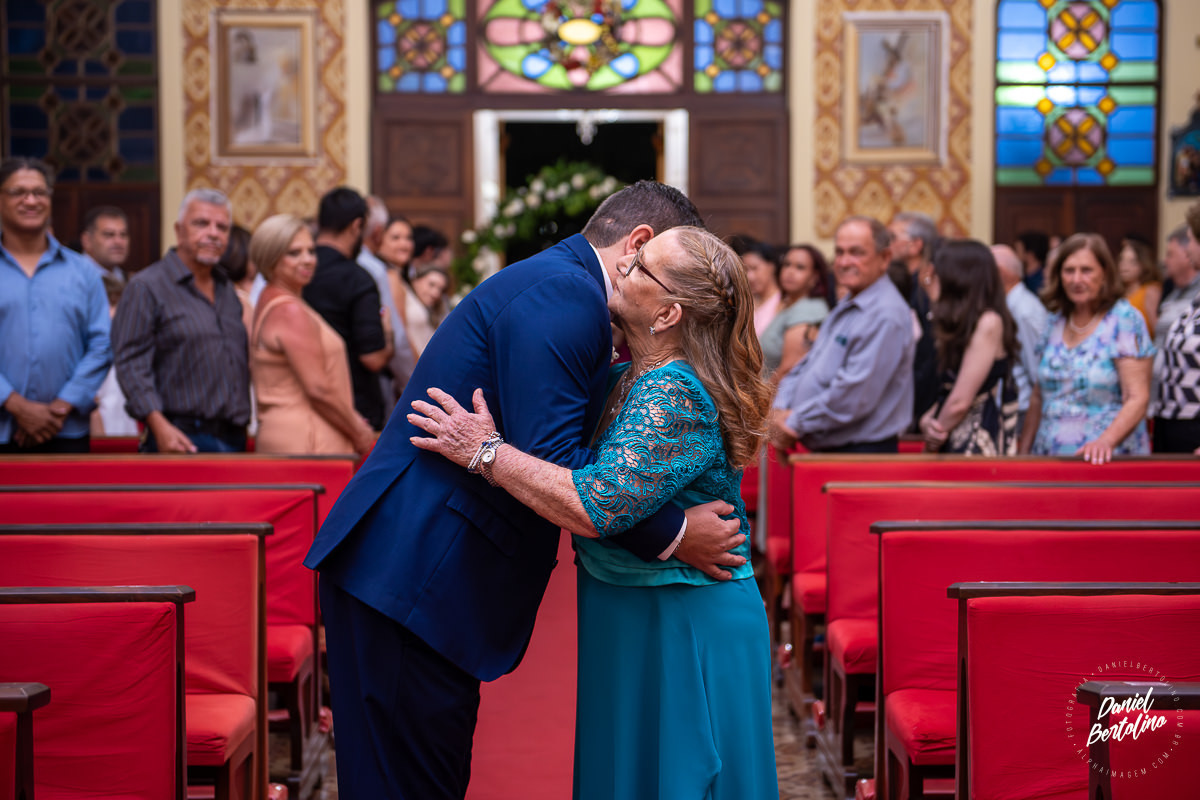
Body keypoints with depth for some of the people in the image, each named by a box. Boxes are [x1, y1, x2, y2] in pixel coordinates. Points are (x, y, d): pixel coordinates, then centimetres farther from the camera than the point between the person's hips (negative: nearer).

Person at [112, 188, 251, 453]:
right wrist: (159, 426, -22)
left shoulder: (227, 292, 20)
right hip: (184, 440, -7)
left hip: (234, 438, 7)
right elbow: (131, 364, -11)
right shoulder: (146, 287, -3)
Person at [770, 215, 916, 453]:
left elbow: (855, 395, -22)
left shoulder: (886, 315, -16)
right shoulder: (844, 308, 16)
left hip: (862, 451, -8)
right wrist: (780, 410, 0)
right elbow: (806, 366, 19)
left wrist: (795, 423, -14)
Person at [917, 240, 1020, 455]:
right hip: (954, 445, 8)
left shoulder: (989, 323, -11)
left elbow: (961, 401, -14)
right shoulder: (964, 325, 17)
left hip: (980, 445, -8)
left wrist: (935, 439, 0)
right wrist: (927, 420, -4)